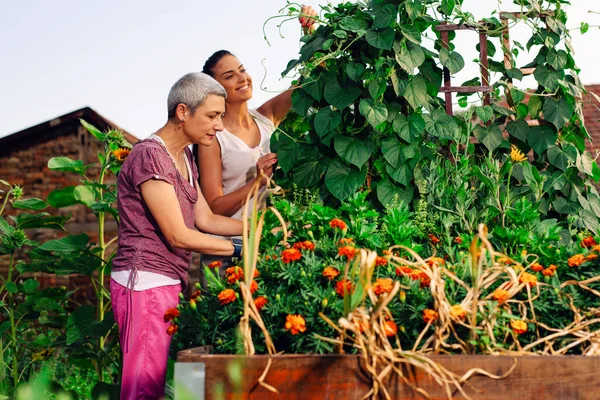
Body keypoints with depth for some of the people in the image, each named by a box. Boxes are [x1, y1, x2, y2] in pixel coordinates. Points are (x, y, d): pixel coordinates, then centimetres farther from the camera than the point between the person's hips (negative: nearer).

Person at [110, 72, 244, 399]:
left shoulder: (184, 157, 16)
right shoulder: (149, 156, -14)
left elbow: (206, 219, 15)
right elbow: (178, 235, -16)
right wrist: (240, 248, -10)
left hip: (170, 283, 9)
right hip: (146, 283, -9)